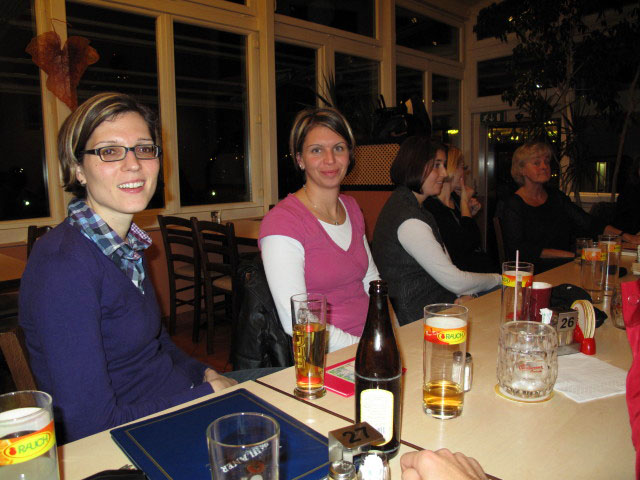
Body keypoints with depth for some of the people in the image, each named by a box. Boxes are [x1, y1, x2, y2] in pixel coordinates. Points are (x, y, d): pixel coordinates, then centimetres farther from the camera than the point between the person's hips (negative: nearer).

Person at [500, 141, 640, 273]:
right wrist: (570, 255, -17)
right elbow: (519, 249, -14)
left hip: (564, 264, 7)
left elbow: (589, 223, 8)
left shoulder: (556, 196, 15)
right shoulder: (513, 205, -5)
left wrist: (625, 236, -7)